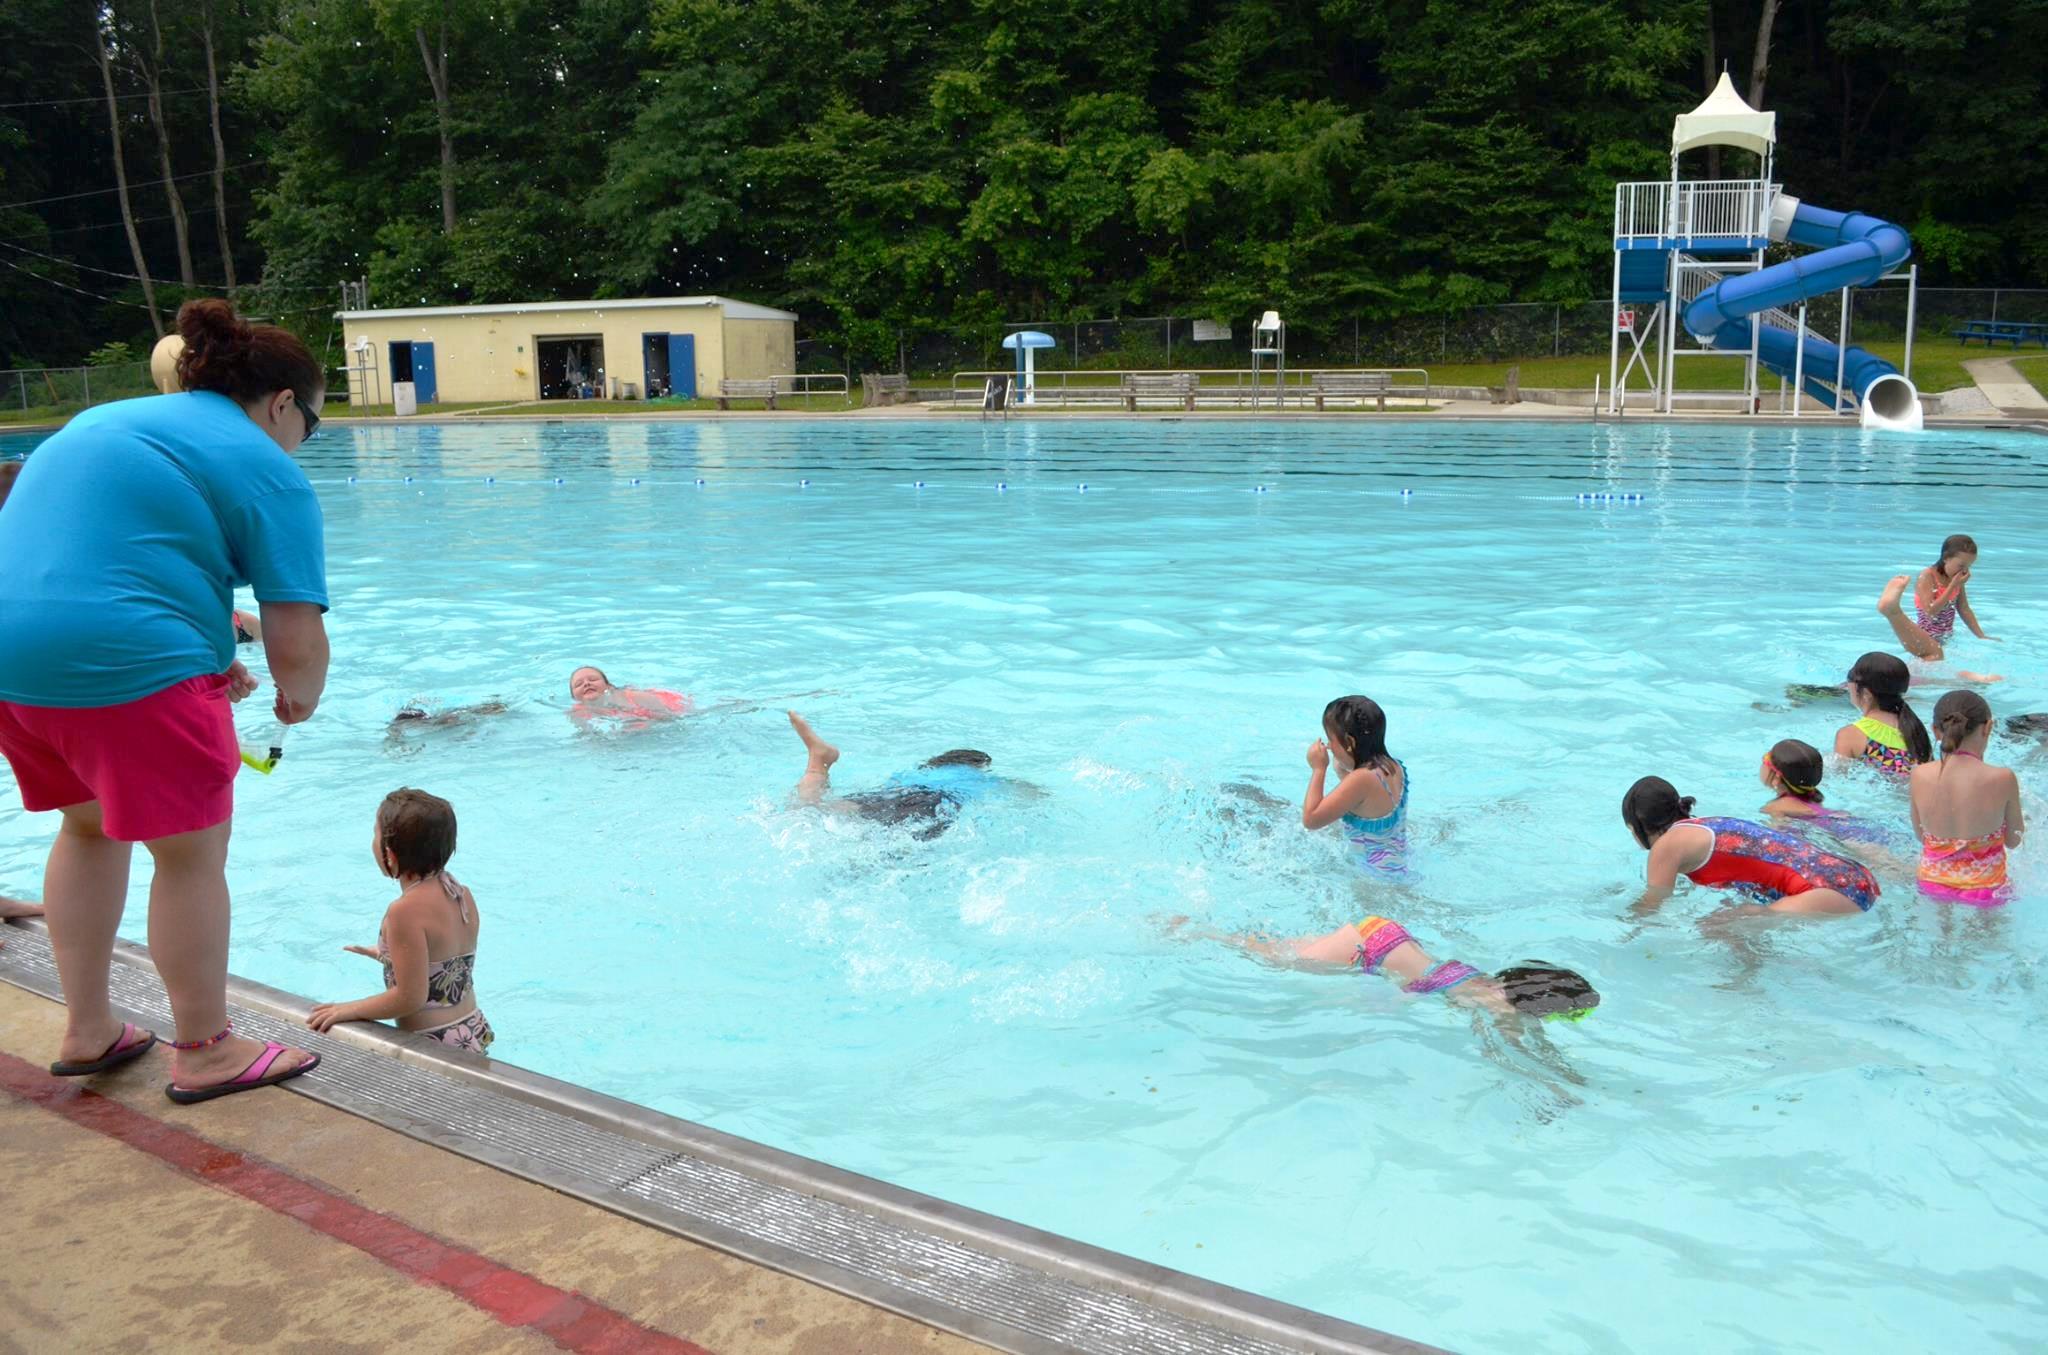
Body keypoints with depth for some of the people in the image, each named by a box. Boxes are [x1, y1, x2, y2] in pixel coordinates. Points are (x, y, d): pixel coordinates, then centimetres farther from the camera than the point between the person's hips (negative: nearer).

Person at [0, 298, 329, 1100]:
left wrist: (206, 661, 24)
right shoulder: (266, 469, -4)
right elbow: (296, 641, -10)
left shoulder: (105, 419, 23)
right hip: (124, 669, -9)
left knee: (90, 826, 25)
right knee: (192, 851, 6)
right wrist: (298, 697, 12)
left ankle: (86, 1031, 34)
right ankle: (205, 1054, 18)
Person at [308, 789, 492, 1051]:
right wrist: (385, 955, 28)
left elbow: (411, 998, -20)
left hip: (434, 1047, -8)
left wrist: (350, 1010, -6)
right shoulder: (463, 895, 2)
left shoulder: (406, 910, -21)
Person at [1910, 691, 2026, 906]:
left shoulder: (1919, 776, -10)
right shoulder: (2002, 779, -17)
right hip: (1984, 890, -3)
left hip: (1931, 886, 3)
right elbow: (2013, 840, -2)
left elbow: (1921, 836, 4)